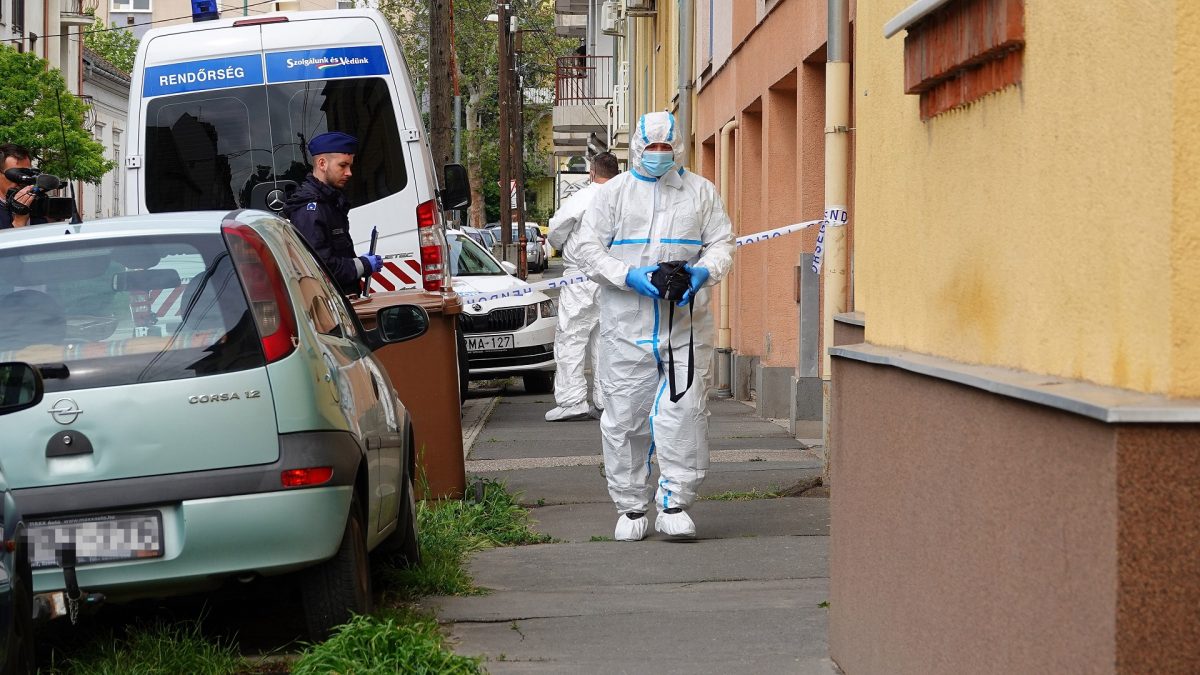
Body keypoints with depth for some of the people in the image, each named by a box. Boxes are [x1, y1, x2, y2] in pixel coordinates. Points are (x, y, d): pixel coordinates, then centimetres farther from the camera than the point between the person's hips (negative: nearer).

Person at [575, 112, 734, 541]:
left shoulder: (701, 192, 13)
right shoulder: (613, 193, 8)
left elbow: (721, 243, 11)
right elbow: (590, 249, 3)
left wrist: (704, 272, -12)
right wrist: (629, 277, -14)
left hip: (686, 326, 1)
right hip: (626, 326, 0)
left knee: (685, 412, -9)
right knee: (624, 417, 1)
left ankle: (674, 505, -2)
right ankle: (631, 509, 11)